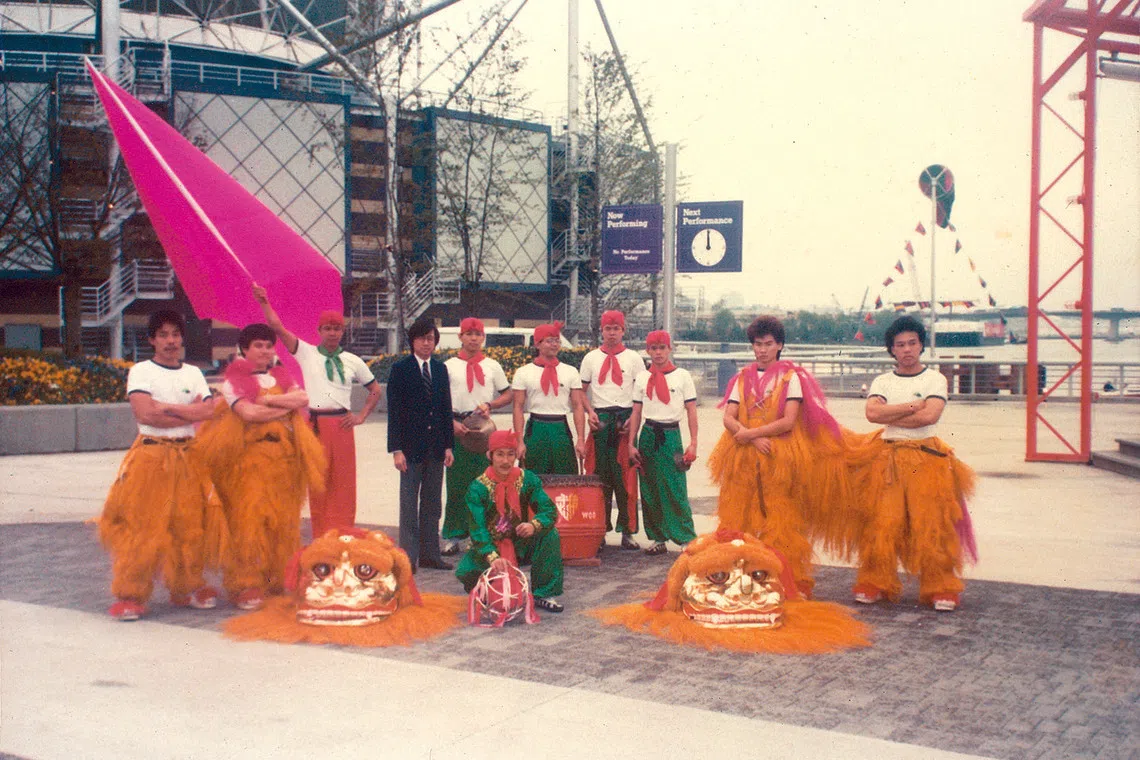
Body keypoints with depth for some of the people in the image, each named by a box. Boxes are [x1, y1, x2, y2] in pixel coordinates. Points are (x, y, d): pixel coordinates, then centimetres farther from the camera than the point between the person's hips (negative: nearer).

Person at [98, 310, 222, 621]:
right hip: (150, 456, -4)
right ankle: (130, 595, -2)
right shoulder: (141, 371, 1)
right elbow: (144, 413, -14)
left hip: (188, 456, 4)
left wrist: (165, 408, -9)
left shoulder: (193, 373, 13)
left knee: (189, 525, 4)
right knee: (141, 526, -8)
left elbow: (209, 411, 0)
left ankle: (188, 587, 17)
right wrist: (188, 413, -6)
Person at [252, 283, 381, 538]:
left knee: (343, 483, 1)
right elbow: (276, 326, 0)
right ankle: (321, 541, 11)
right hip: (315, 424, -1)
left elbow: (375, 390, 18)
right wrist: (264, 301, -8)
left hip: (341, 424, 1)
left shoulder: (352, 361, 10)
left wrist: (361, 417, 8)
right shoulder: (307, 353, 7)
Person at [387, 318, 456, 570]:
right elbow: (394, 411, -7)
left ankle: (430, 553, 17)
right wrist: (396, 449, -12)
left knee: (433, 503, 9)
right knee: (409, 502, 1)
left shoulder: (440, 369, 10)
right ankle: (409, 556, 7)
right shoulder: (401, 369, -3)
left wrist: (448, 445, 6)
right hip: (411, 445, -4)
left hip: (436, 446, 5)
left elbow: (446, 408, 12)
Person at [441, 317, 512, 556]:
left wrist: (489, 405, -6)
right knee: (456, 484, 0)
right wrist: (452, 423, -12)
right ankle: (452, 536, 7)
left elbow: (508, 394, 12)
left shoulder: (492, 366, 10)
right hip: (457, 427, -1)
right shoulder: (448, 366, 5)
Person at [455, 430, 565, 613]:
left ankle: (543, 594, -11)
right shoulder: (478, 488, -15)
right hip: (489, 548, -2)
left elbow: (548, 510, -12)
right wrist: (492, 557, -39)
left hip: (521, 546, 2)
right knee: (465, 573, -29)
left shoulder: (527, 479, -6)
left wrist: (534, 525, -36)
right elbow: (477, 529, -23)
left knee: (550, 534, -24)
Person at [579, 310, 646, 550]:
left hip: (625, 420, -1)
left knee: (626, 476, -3)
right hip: (600, 420, 1)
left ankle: (627, 532, 2)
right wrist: (590, 412, -6)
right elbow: (582, 391, 11)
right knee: (599, 476, 2)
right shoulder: (591, 358, 10)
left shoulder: (634, 358, 8)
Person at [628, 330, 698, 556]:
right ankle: (658, 539, 14)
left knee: (676, 490, -8)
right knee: (649, 491, 4)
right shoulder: (642, 378, 8)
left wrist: (693, 443, -6)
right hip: (648, 435, 3)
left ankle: (687, 539, 0)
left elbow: (691, 411, 1)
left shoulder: (682, 376, 1)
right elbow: (636, 413, 9)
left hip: (671, 435, -3)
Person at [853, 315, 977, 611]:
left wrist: (889, 416, -5)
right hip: (888, 459, 2)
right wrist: (913, 405, -10)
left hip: (927, 459, -2)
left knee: (930, 526, -5)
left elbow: (930, 416, -12)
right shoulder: (882, 382, 12)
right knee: (882, 524, -3)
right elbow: (872, 413, -8)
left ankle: (941, 590, 5)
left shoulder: (935, 379, 5)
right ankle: (875, 585, 10)